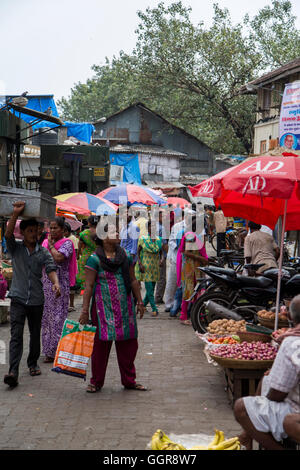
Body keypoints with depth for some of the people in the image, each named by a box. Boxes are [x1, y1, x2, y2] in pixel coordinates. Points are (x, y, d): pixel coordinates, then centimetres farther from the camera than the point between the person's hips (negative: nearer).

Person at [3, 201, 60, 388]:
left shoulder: (43, 252, 5)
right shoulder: (15, 248, 3)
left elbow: (51, 268, -9)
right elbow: (8, 234, -16)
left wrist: (56, 282, -31)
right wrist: (15, 214, -28)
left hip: (36, 299, 2)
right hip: (18, 298, -2)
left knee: (35, 334, 13)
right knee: (16, 334, -12)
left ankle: (33, 363, 32)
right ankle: (13, 371, -20)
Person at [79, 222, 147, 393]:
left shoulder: (126, 257, 9)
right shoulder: (95, 259, -5)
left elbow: (133, 281, 15)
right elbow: (89, 285, -7)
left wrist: (140, 302, 12)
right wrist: (85, 310, -11)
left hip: (125, 307, 5)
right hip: (103, 306, -4)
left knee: (128, 343, 8)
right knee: (101, 343, 0)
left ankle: (129, 380, 21)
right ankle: (96, 382, 12)